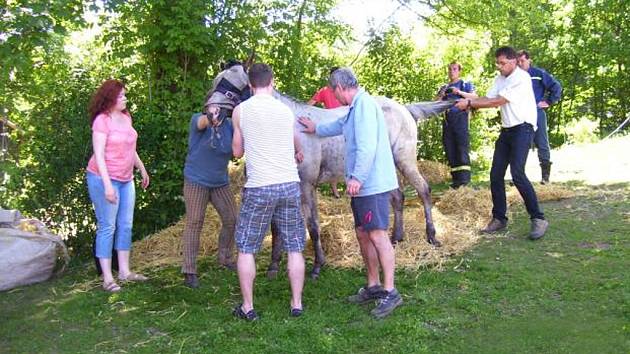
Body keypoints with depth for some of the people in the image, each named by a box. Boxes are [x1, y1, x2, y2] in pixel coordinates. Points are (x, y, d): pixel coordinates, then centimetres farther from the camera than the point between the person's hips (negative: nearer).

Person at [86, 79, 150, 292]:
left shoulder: (126, 117, 8)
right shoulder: (102, 120, -13)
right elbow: (98, 154, -17)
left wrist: (142, 170, 24)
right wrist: (107, 185, -22)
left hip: (126, 180, 7)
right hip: (104, 179, -7)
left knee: (126, 225, 10)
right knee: (107, 227, -3)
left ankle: (124, 271, 20)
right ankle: (107, 278, 3)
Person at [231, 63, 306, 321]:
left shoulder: (240, 111, 0)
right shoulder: (286, 111, 8)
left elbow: (237, 152, 9)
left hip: (259, 188, -2)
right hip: (289, 184, 3)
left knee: (246, 248, 10)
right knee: (294, 248, 12)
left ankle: (247, 307, 14)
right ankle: (296, 304, 17)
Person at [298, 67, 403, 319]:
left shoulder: (364, 104, -13)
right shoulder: (356, 107, 20)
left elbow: (368, 146, -23)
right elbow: (340, 125, 41)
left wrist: (357, 177, -25)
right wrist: (317, 129, 55)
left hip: (372, 184, -11)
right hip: (363, 185, 11)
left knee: (377, 234, -11)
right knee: (363, 234, 13)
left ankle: (390, 293, -6)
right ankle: (373, 286, 23)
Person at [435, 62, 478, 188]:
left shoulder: (466, 84, 12)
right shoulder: (444, 88, 22)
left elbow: (475, 97, -3)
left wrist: (460, 92, -14)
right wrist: (441, 96, -4)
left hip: (461, 117, -5)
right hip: (447, 119, 5)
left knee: (462, 146, -14)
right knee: (450, 149, 1)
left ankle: (464, 177, -19)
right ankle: (456, 178, 4)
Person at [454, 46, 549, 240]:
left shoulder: (521, 78, -15)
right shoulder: (500, 78, 11)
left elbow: (498, 102, -20)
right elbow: (488, 98, 2)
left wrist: (469, 103, -21)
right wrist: (468, 100, -16)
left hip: (523, 128, -8)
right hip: (506, 129, 8)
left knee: (517, 174, -19)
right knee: (495, 175, 5)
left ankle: (538, 218, -8)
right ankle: (499, 218, 16)